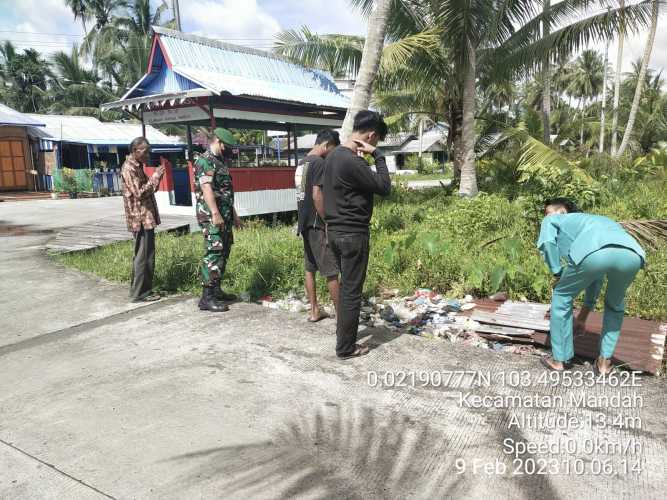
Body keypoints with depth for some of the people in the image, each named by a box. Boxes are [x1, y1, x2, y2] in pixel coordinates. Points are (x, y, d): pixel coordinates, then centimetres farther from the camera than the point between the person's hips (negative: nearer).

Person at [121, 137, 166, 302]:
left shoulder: (137, 166, 17)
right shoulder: (129, 168, -13)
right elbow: (139, 193, -20)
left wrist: (156, 178, 7)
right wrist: (155, 177, -16)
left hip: (146, 218, 10)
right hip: (140, 219, -10)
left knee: (144, 256, 15)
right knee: (144, 256, -5)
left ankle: (139, 289, 24)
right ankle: (140, 293, 2)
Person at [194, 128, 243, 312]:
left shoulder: (220, 162, 20)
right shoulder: (205, 161, -10)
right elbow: (206, 188, -22)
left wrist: (233, 214, 24)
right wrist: (215, 213, -28)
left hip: (225, 216, 10)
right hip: (212, 216, -10)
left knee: (223, 253, 13)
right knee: (214, 254, -11)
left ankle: (216, 290, 23)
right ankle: (207, 298, -9)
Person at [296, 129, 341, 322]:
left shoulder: (303, 163, 15)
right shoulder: (319, 163, -14)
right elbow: (317, 195, -21)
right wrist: (328, 222, -17)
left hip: (304, 222, 10)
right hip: (317, 224, -9)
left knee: (310, 268, 13)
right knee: (332, 270, -3)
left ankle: (314, 311, 20)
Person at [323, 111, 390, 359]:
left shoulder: (334, 155, 9)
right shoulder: (353, 162, -22)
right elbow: (384, 187, -15)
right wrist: (377, 156, -11)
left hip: (336, 231, 9)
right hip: (353, 234, -9)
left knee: (346, 285, 22)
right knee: (352, 291, 2)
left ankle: (343, 332, 35)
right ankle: (346, 347, 13)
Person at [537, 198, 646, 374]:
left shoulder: (552, 220, 34)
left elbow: (546, 242, 6)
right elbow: (596, 279, 51)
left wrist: (558, 274, 18)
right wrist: (582, 317, 57)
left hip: (594, 252, -5)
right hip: (632, 254, 6)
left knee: (561, 297, 21)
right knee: (615, 304, 35)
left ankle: (559, 359, 29)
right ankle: (604, 361, 35)